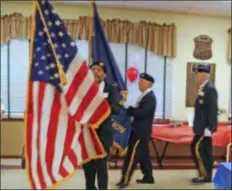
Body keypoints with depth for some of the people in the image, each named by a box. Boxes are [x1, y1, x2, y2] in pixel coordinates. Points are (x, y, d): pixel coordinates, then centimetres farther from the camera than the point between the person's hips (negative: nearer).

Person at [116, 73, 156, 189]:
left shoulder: (150, 97, -16)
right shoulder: (145, 96, 15)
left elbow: (141, 112, -25)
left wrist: (128, 109, -17)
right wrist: (130, 110, -2)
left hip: (141, 132, -10)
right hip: (140, 131, 10)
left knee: (132, 154, -7)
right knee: (143, 154, 14)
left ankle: (125, 179, -2)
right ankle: (148, 177, 23)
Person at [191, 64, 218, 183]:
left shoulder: (210, 89, -15)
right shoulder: (203, 89, 13)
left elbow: (213, 110, -21)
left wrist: (209, 128, -24)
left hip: (206, 127, -9)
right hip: (201, 127, 9)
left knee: (198, 149, -7)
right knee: (204, 150, 13)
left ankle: (206, 175, 4)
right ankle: (205, 173, 22)